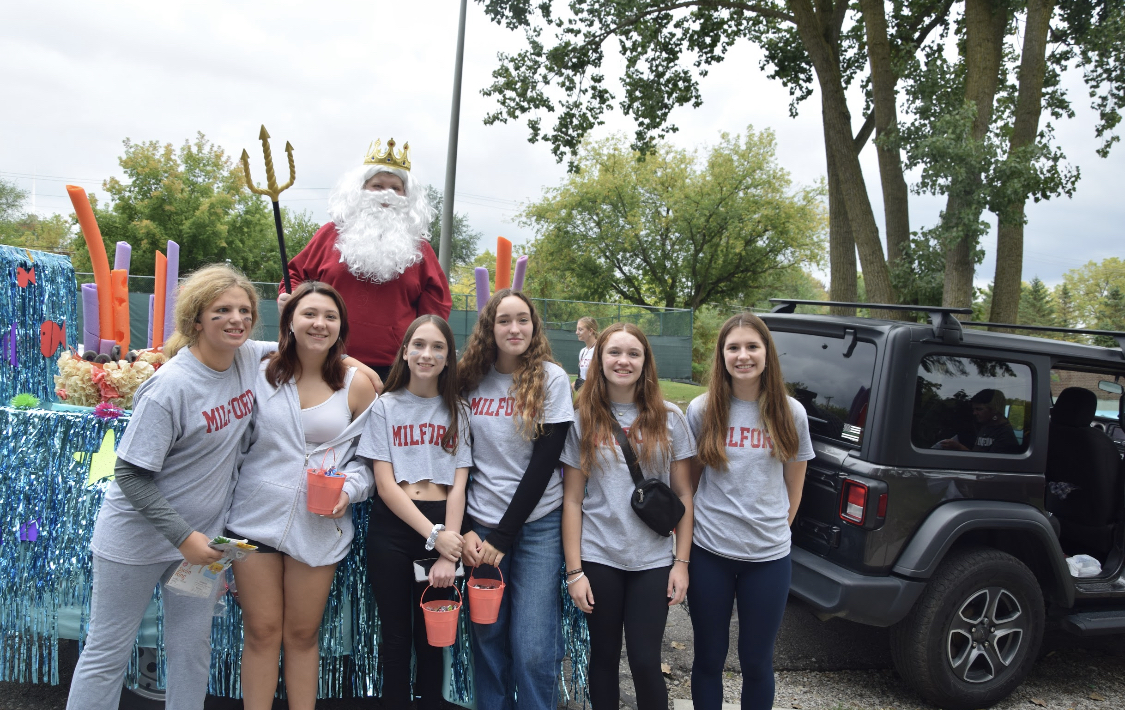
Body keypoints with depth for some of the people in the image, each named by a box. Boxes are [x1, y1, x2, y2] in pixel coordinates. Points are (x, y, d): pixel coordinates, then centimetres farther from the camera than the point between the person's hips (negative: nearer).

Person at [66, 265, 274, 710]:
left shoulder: (251, 358, -6)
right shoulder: (171, 386, -23)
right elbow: (130, 474, -19)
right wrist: (183, 536, -22)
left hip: (202, 533, 6)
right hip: (138, 536, -5)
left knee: (193, 648, 14)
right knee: (108, 653, 9)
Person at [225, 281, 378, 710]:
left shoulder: (357, 386, -1)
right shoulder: (260, 374, 0)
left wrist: (348, 489, -13)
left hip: (320, 527, 0)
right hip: (256, 518, 0)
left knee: (303, 634, 11)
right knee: (261, 632, 8)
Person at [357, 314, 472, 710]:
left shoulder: (457, 411, 7)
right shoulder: (385, 407, 3)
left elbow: (458, 486, 0)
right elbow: (385, 485, -4)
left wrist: (448, 554, -11)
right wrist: (433, 535, -14)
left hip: (443, 529, 1)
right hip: (391, 528, -1)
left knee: (431, 635, 9)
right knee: (396, 636, 7)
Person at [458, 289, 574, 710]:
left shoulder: (552, 379, -5)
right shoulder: (471, 380, 4)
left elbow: (544, 461, -9)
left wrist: (503, 537, -10)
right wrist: (465, 529, -2)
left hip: (537, 524, -3)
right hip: (482, 523, 3)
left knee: (533, 648, -4)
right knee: (487, 636, 9)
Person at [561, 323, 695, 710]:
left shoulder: (669, 418, 0)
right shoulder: (583, 421, 0)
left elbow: (683, 494, 3)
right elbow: (572, 499, 0)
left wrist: (682, 562, -3)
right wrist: (574, 571, -4)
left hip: (653, 561, 0)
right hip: (598, 558, 1)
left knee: (645, 661, 1)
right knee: (604, 656, 11)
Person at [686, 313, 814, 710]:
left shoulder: (790, 414, -1)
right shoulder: (702, 410, -3)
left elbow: (793, 487, 8)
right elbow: (688, 480, 6)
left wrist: (776, 528, 5)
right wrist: (685, 527, 0)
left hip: (768, 556, 0)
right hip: (709, 553, 0)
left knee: (756, 662, 13)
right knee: (709, 658, 14)